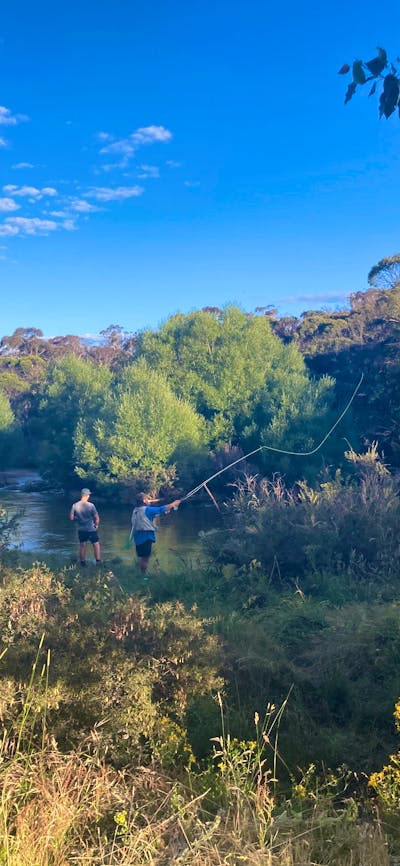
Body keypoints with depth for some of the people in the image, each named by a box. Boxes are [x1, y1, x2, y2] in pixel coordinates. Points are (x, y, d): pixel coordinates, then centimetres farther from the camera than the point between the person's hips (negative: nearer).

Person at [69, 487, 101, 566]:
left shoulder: (75, 505, -8)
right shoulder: (91, 505, -16)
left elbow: (71, 518, -3)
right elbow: (97, 518, -15)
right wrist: (96, 525, 3)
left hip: (81, 529, 3)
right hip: (91, 529, -3)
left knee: (82, 546, 15)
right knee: (96, 544, 12)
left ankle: (82, 562, 22)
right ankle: (98, 561, 12)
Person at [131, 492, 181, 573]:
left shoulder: (135, 510, 10)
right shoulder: (146, 509, -13)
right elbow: (161, 509, -10)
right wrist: (174, 504, 2)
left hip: (137, 537, 8)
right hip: (145, 536, -8)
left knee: (142, 557, 16)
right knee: (145, 558, -2)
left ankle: (142, 575, 23)